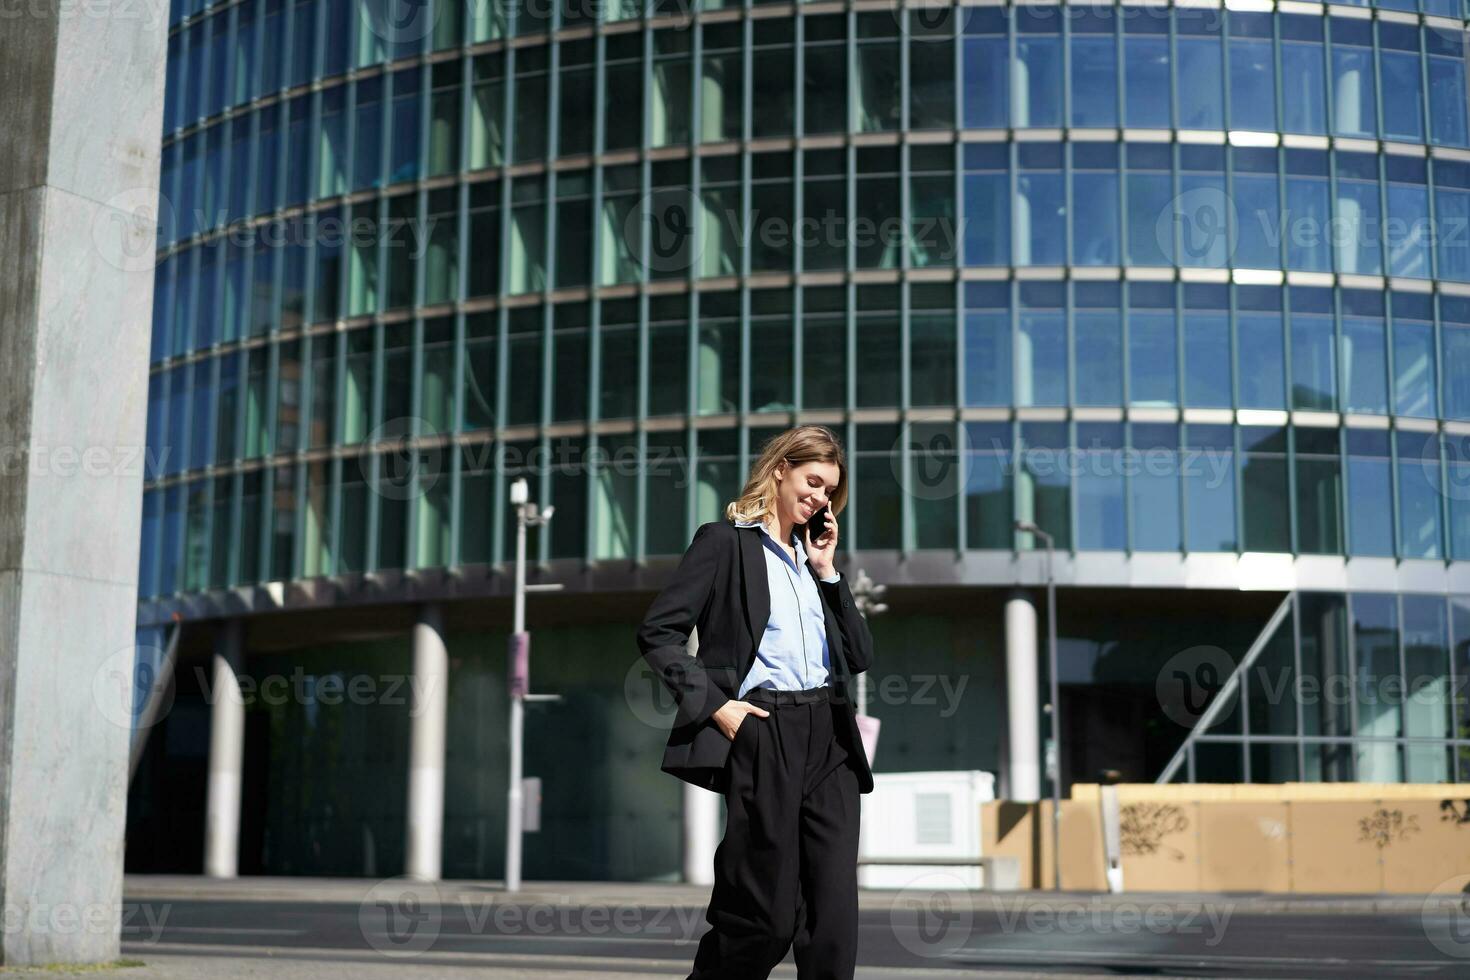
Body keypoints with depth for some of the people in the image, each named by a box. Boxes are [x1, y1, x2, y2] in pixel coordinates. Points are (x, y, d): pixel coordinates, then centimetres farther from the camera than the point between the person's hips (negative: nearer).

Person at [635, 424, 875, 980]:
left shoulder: (813, 556, 21)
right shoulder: (726, 541, 2)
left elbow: (859, 656, 17)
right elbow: (657, 633, -5)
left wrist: (828, 572, 10)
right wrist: (714, 705, -14)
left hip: (830, 738, 6)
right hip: (762, 733, -6)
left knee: (834, 915, -1)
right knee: (766, 917, -2)